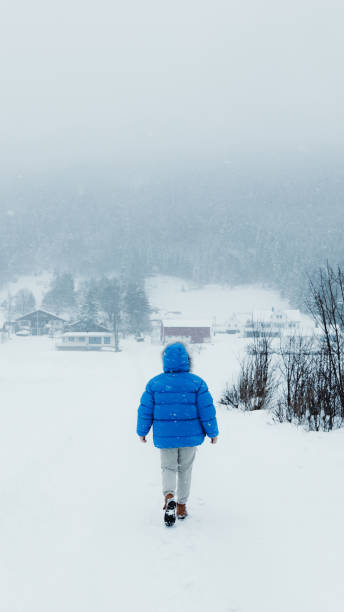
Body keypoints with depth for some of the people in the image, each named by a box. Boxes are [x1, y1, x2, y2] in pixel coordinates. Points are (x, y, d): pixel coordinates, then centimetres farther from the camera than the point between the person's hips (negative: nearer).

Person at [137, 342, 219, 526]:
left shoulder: (154, 383, -5)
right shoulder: (197, 383, -8)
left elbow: (145, 411, 0)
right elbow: (207, 410, -7)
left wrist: (142, 431, 14)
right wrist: (213, 432, 5)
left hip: (165, 436, 0)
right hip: (190, 435, 0)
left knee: (168, 468, 14)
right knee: (185, 469, 18)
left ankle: (169, 496, -14)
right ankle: (182, 506, 22)